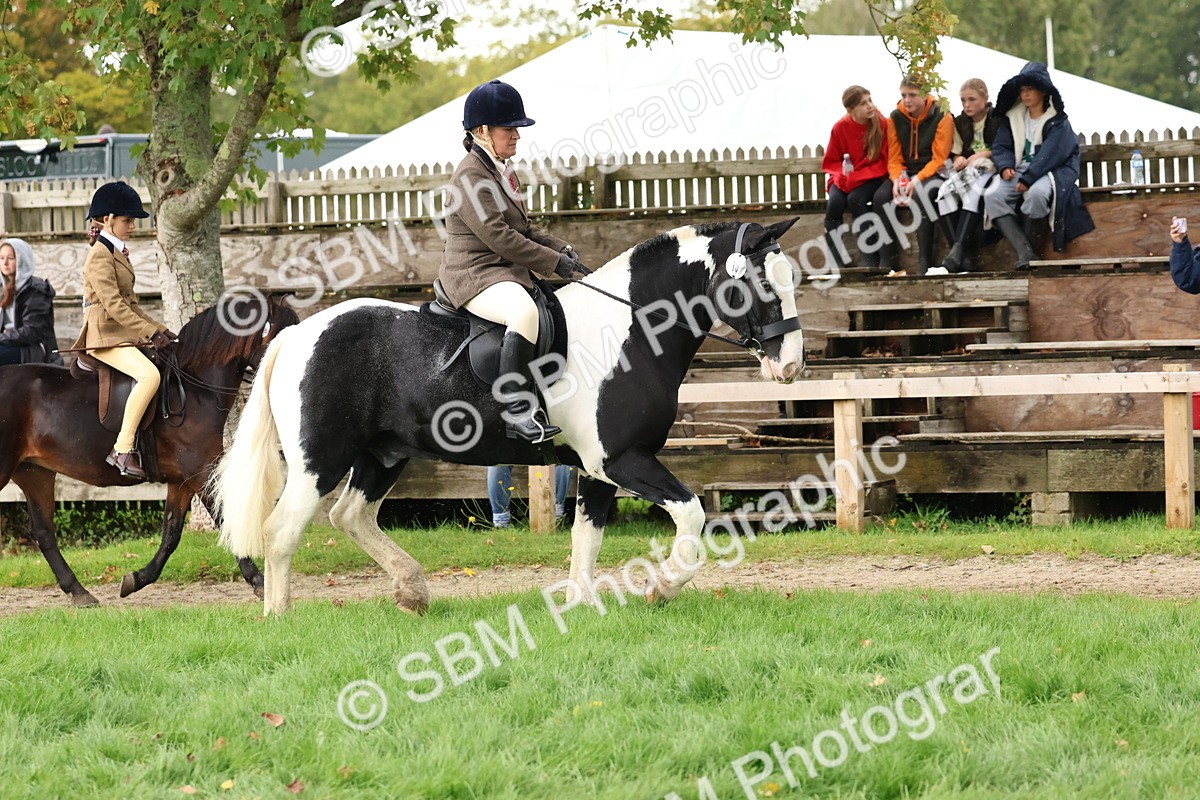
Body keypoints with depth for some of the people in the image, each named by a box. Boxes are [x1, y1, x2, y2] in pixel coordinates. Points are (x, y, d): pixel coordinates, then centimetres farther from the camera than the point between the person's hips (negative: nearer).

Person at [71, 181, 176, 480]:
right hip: (105, 336, -11)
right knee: (149, 375, -31)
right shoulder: (100, 255, -10)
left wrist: (161, 330, 10)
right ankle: (123, 449, -32)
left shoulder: (118, 253, 20)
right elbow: (113, 305, -20)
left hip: (125, 334, 11)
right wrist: (150, 333, -23)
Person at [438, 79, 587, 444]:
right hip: (475, 275, -11)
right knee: (524, 312, -38)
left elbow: (524, 229, 26)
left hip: (506, 273, 11)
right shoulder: (470, 176, -14)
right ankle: (517, 412, -40)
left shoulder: (503, 171, 19)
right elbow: (498, 237, -20)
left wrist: (561, 249, 7)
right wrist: (554, 262, -17)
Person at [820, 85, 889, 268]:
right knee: (834, 203, -27)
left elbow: (885, 162, -8)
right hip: (846, 178, 3)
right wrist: (842, 173, -15)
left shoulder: (882, 124, -10)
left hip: (872, 178, -3)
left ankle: (872, 260, -24)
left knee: (855, 199, -32)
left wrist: (856, 177, -19)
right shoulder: (840, 128, -3)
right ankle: (838, 265, -23)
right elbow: (830, 162, 8)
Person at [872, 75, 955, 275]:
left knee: (921, 195, -37)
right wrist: (897, 180, -16)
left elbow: (939, 159, -12)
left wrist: (916, 180, -24)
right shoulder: (896, 118, 5)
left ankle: (925, 263, -35)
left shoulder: (941, 118, -7)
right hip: (905, 172, 4)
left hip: (932, 174, -4)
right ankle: (886, 261, -21)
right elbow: (894, 158, 5)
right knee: (881, 195, -26)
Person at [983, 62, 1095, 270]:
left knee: (1036, 193, -40)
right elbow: (1001, 147, 11)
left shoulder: (1058, 121, -1)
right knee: (993, 196, -26)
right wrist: (1005, 166, -12)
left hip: (1050, 171, -5)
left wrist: (1029, 178, -24)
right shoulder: (1013, 118, 16)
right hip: (1018, 171, 5)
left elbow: (1051, 153, -13)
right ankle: (1024, 253, -34)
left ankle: (1032, 249, -23)